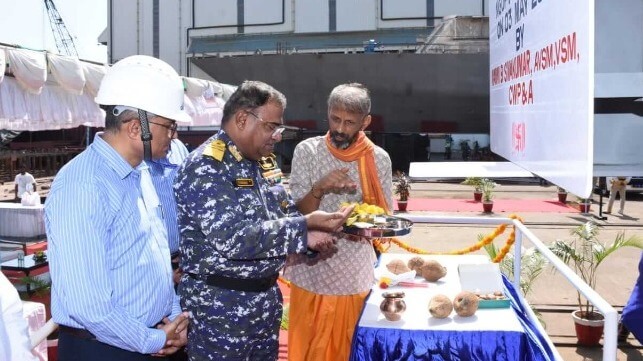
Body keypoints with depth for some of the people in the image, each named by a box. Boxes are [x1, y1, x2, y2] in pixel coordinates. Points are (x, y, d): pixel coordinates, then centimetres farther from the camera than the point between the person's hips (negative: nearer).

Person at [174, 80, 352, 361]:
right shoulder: (205, 167, -19)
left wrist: (306, 236, -7)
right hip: (220, 305, -8)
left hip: (267, 297, 8)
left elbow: (285, 214, 16)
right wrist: (306, 225, -28)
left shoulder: (264, 162, 8)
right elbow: (232, 238, -29)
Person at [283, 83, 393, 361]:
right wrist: (318, 189, -27)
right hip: (311, 272, -1)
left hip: (356, 275, 1)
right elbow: (298, 213, -8)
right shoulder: (307, 151, -6)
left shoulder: (379, 159, -2)